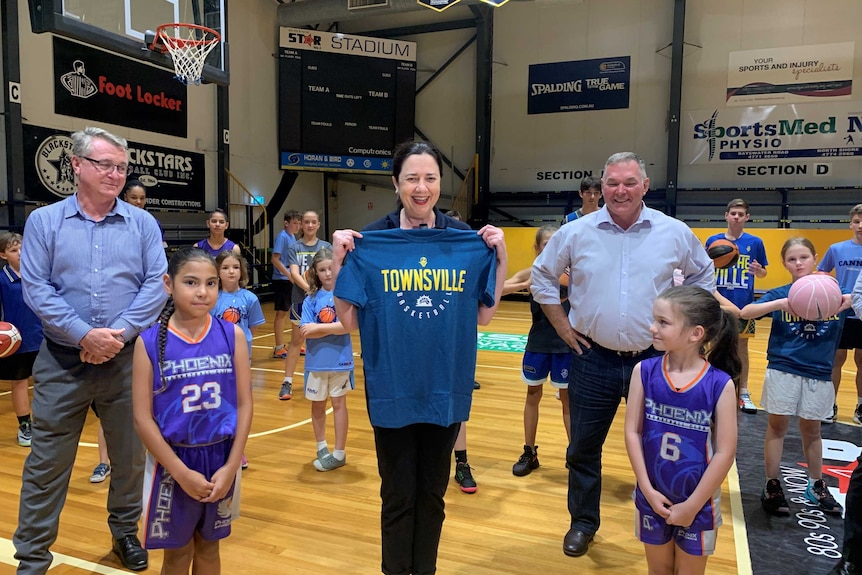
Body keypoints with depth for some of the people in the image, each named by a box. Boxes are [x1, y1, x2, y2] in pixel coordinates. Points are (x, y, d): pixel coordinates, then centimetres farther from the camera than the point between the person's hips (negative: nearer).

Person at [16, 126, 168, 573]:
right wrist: (84, 335, -16)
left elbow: (156, 285, -4)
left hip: (128, 360, 1)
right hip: (62, 361, -1)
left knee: (131, 456, 12)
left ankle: (126, 532, 33)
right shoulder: (43, 221, 1)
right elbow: (36, 289, -6)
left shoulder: (143, 223, 3)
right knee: (46, 462, 7)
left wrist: (119, 333, -14)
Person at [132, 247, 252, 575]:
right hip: (173, 461, -1)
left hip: (221, 458, 2)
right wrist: (182, 472, -12)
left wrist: (231, 467, -9)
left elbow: (244, 405, -3)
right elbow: (142, 418, -10)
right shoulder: (149, 342, -11)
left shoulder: (232, 335, -6)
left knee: (209, 548, 19)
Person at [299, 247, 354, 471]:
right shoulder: (311, 299, -1)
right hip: (316, 361, 3)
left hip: (340, 359, -2)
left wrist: (318, 327, -16)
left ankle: (339, 453, 18)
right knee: (317, 405, 14)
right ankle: (321, 447, 34)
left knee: (338, 403, 8)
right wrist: (333, 328, -15)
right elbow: (306, 332, -9)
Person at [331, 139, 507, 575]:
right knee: (398, 495, 11)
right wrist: (338, 259, -17)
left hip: (446, 385, 2)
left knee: (432, 492, 17)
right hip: (392, 387, -2)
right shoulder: (370, 242, -6)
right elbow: (349, 321, -7)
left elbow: (484, 316, 0)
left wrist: (500, 256, -9)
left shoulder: (468, 240, -1)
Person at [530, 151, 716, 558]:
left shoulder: (675, 232, -1)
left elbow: (702, 276, 14)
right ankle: (583, 523, 31)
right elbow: (541, 276, 9)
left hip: (654, 358, 0)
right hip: (592, 359, 0)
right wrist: (561, 324, 3)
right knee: (584, 447, 11)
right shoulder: (575, 232, -3)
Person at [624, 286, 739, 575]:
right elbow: (632, 432, -8)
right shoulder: (644, 371, -11)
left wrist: (692, 505, -12)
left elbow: (725, 453, -14)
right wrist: (647, 490, -10)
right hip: (652, 496, 2)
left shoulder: (720, 384, -17)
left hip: (698, 502, -2)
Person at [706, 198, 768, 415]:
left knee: (741, 347, 9)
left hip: (744, 305, 0)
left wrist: (759, 270, -15)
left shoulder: (755, 242, 1)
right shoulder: (713, 241, 1)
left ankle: (743, 392, 19)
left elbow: (763, 273, 7)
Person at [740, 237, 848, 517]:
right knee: (777, 426, 6)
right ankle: (772, 487, 17)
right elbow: (745, 313, -17)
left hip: (819, 373, 2)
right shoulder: (780, 294, -5)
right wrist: (780, 304, -31)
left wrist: (849, 303, -22)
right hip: (783, 370, -2)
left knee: (811, 429, 15)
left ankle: (816, 486, 33)